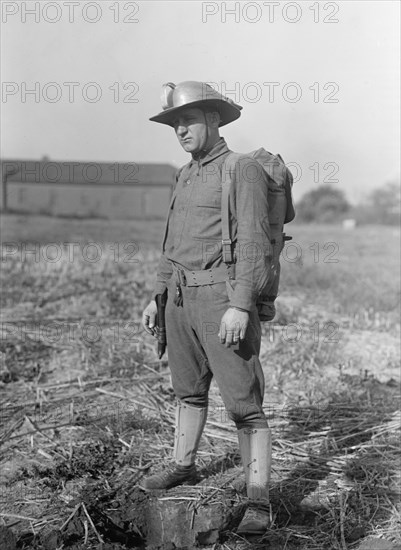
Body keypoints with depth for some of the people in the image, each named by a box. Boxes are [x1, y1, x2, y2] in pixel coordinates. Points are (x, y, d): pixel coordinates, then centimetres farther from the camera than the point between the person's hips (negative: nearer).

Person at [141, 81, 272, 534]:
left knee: (244, 403, -6)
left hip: (224, 298, -8)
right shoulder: (185, 177, 16)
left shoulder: (243, 170, -8)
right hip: (182, 298, 8)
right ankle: (183, 466, 36)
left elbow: (253, 242, -16)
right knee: (188, 390, 19)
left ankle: (258, 502, -1)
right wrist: (157, 298, 17)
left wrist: (240, 307, -23)